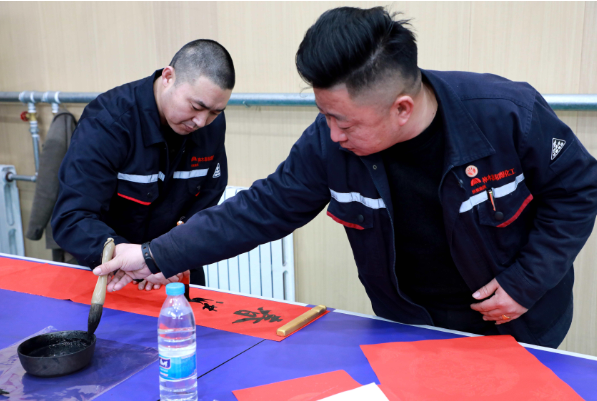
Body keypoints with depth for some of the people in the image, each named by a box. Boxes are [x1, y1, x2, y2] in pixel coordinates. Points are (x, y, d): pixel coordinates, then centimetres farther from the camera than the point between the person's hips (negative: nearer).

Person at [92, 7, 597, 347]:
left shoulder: (509, 114, -28)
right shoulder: (327, 145, -21)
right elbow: (260, 210, -13)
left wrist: (526, 282, -19)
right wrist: (157, 257, -17)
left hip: (517, 324, -1)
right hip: (410, 329, 2)